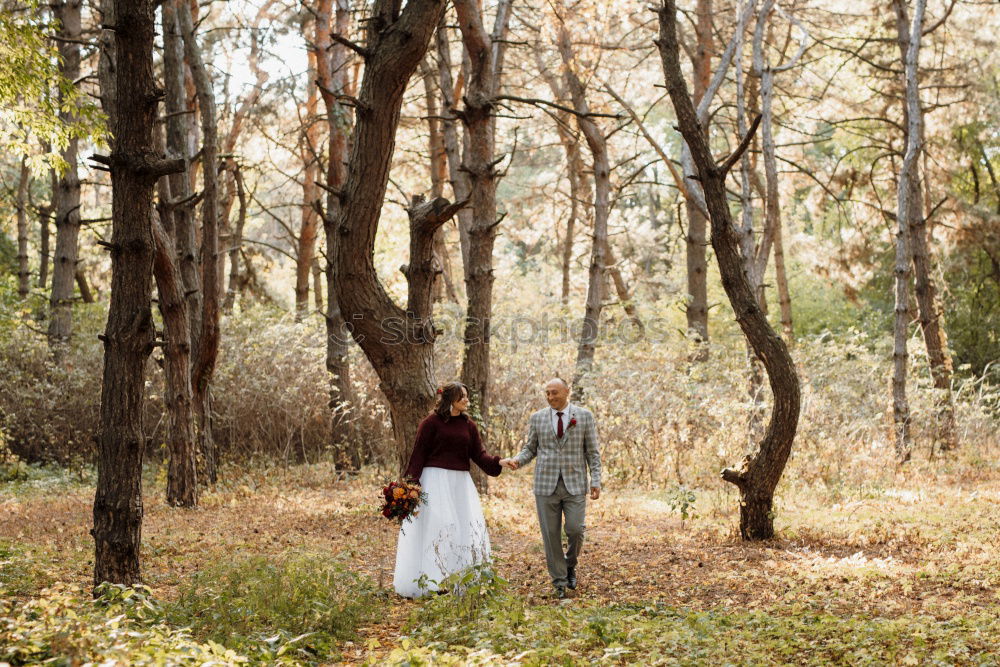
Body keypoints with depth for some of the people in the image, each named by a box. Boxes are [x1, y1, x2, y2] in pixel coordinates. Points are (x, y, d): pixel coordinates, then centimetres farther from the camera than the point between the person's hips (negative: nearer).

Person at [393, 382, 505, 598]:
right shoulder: (431, 422, -5)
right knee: (434, 528, -7)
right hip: (435, 481, -6)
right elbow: (418, 455, -5)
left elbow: (479, 454, 6)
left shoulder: (468, 425, 11)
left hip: (461, 483, 6)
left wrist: (498, 463, -13)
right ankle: (432, 582, -3)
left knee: (466, 530, 4)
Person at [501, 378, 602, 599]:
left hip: (575, 483, -1)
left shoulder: (584, 416, 3)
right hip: (546, 484, 1)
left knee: (575, 529, -10)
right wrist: (517, 461, -10)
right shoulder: (537, 418, 7)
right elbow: (530, 449, 11)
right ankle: (559, 583, 11)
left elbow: (593, 451, 4)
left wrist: (596, 481, -3)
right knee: (551, 534, 1)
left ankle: (570, 565, 21)